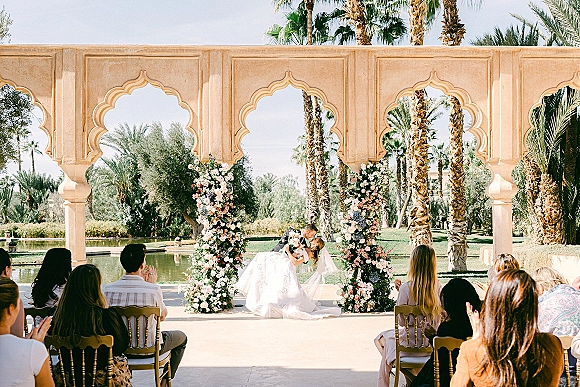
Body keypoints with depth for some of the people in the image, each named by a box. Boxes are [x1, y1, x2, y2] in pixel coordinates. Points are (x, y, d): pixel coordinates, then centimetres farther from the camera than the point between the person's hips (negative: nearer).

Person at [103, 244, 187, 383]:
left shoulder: (108, 289, -13)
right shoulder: (154, 289, -22)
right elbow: (163, 316, -2)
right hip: (148, 348, -4)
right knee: (181, 337, 25)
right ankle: (164, 381, 32)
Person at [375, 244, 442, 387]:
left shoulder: (406, 288, -19)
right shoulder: (438, 287, -8)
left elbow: (401, 322, -11)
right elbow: (440, 317, 7)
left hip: (413, 344, -4)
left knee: (381, 339, 25)